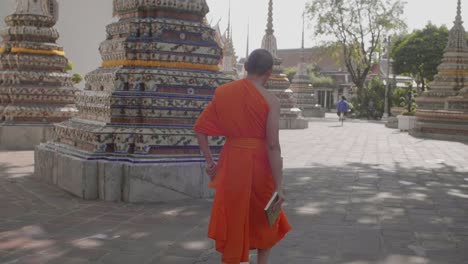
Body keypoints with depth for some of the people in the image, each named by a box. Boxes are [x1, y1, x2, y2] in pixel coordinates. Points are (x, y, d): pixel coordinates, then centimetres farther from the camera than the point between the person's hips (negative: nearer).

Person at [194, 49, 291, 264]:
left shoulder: (223, 92, 1)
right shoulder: (270, 100, -11)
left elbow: (200, 128, 3)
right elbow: (273, 146, -15)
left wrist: (210, 161, 11)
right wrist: (278, 187, -13)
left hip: (231, 162, 3)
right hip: (258, 163, -3)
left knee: (232, 222, 14)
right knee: (266, 220, 21)